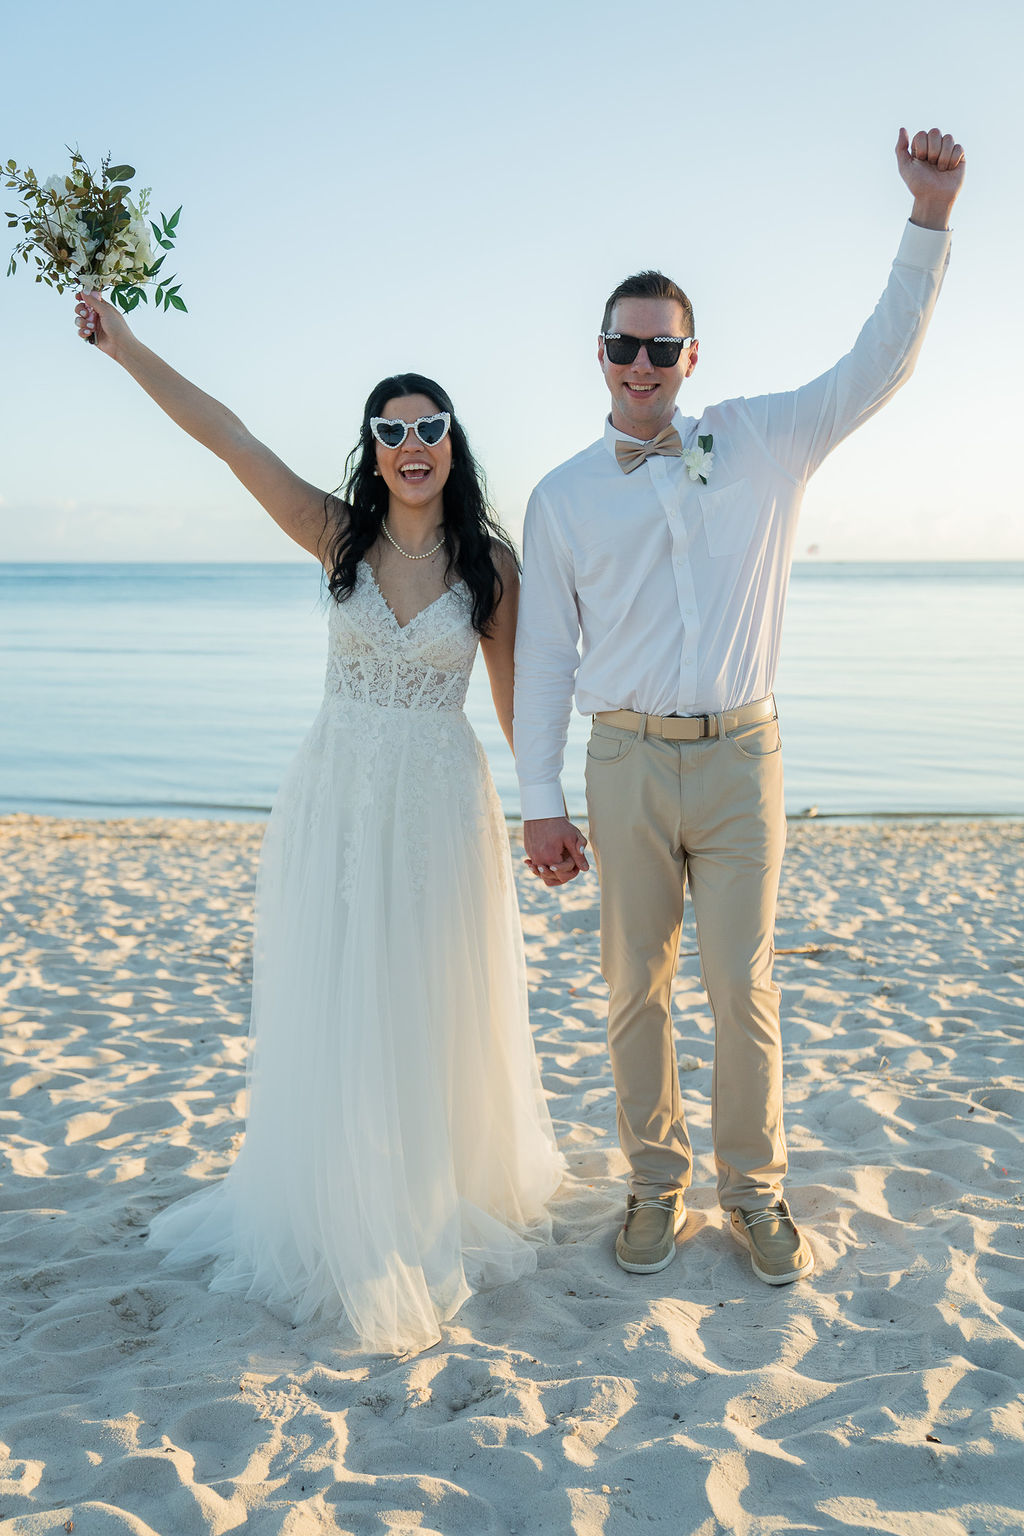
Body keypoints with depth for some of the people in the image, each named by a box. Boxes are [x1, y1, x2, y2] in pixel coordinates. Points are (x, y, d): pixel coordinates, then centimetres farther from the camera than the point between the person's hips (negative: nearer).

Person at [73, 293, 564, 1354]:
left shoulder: (489, 564, -1)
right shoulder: (339, 536, -1)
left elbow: (516, 698, 6)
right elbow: (227, 437, -8)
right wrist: (127, 349, -14)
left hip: (440, 805, -1)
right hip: (335, 799, 1)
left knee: (436, 1016, 8)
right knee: (331, 1015, 6)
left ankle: (444, 1208, 28)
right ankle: (341, 1219, 24)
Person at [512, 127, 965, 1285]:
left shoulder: (759, 443, 6)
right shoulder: (561, 496, 5)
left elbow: (879, 363, 1)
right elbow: (544, 653, 4)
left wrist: (929, 218, -8)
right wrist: (540, 799, 0)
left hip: (738, 755, 0)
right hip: (626, 762, 1)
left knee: (743, 986, 2)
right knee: (635, 986, 7)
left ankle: (754, 1195, 19)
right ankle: (654, 1186, 23)